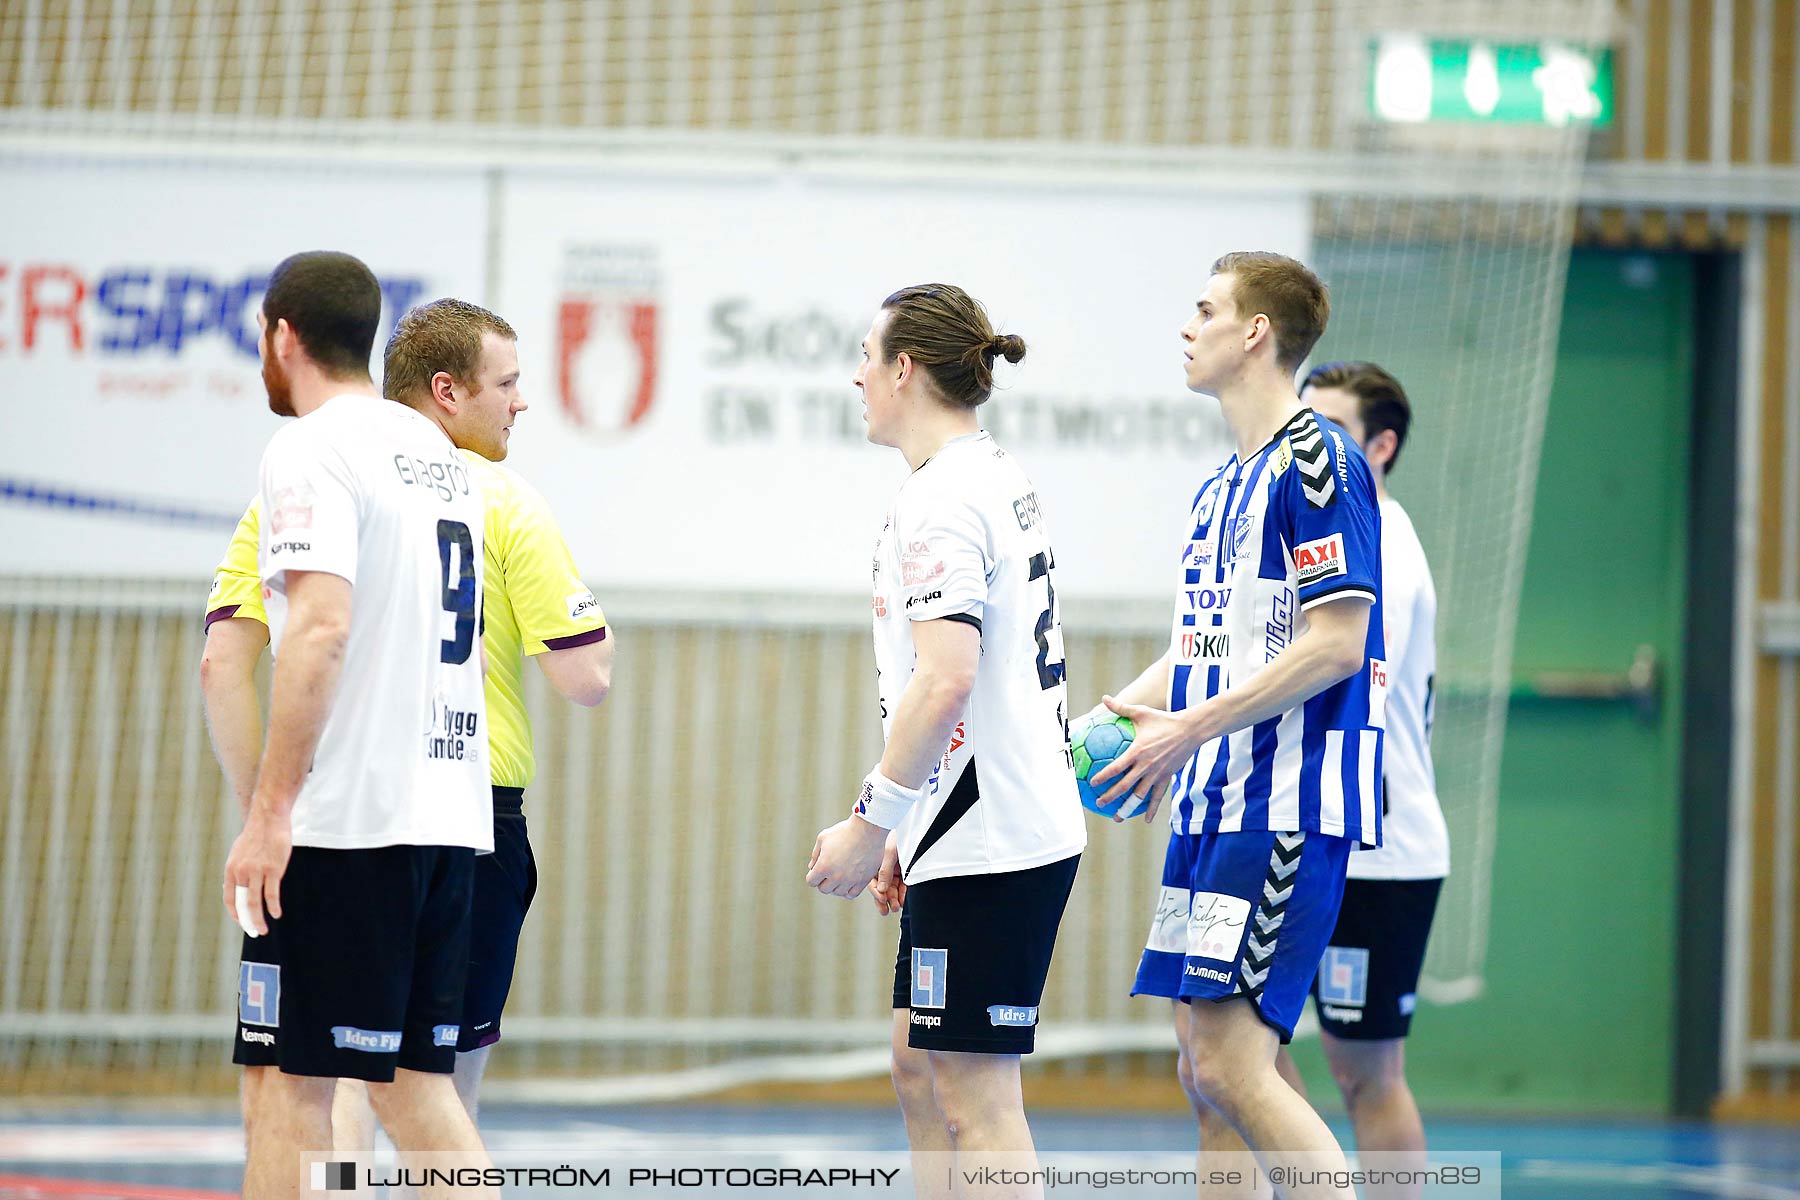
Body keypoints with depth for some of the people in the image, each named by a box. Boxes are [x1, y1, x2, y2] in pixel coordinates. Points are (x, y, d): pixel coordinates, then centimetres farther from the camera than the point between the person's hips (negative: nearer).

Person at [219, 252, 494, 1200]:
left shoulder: (311, 450, -9)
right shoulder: (439, 454, 17)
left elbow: (322, 629, -20)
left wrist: (269, 811, -21)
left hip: (346, 816, -8)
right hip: (448, 812, 8)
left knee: (285, 1083, -4)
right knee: (415, 1079, 12)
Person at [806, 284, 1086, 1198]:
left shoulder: (942, 499, -15)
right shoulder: (1001, 480, 16)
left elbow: (947, 680, -25)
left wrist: (870, 822, -20)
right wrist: (907, 831, 23)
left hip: (987, 846, -10)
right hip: (969, 832, 10)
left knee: (975, 1094, -8)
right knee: (919, 1067, 15)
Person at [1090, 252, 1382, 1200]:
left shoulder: (1314, 462, -10)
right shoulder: (1220, 487, 19)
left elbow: (1337, 642, -17)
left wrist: (1190, 729, -15)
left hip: (1288, 809, -9)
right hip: (1213, 804, 9)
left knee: (1232, 1065, -16)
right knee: (1205, 1072, 7)